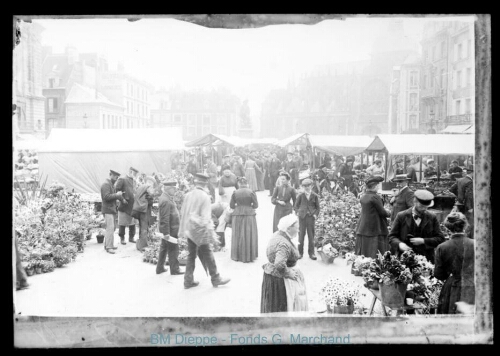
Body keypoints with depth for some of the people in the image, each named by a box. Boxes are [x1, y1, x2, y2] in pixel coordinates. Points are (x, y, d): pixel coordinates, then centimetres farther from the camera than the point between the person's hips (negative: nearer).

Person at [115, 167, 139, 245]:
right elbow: (116, 190, -14)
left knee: (132, 223, 11)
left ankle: (131, 238, 22)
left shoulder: (134, 181, 15)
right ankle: (122, 238, 14)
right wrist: (122, 199, -19)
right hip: (124, 206, -7)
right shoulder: (122, 180, -8)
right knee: (122, 224, 3)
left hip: (133, 206, 7)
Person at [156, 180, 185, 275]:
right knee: (173, 249, 1)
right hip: (170, 229, -10)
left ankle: (160, 268, 26)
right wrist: (166, 232, -23)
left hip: (167, 229, 10)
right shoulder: (165, 201, -23)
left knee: (164, 249, 17)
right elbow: (165, 218, -24)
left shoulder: (166, 197, 10)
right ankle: (174, 270, 12)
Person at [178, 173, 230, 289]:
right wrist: (211, 231, -13)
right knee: (208, 254, 5)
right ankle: (215, 279, 16)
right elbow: (206, 216, -16)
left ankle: (188, 281, 16)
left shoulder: (188, 195, 4)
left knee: (191, 255, 13)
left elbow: (182, 212, 9)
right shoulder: (205, 196, -13)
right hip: (200, 231, -6)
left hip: (189, 230, 6)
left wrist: (183, 230, 17)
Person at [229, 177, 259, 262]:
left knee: (237, 236, 10)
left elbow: (231, 206, 1)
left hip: (237, 215, 1)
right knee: (249, 235, 7)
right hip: (249, 215, -1)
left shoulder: (235, 193, -2)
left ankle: (237, 256, 14)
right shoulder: (251, 192, -4)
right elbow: (256, 205, -3)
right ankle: (249, 256, 10)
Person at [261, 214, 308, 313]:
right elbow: (280, 265, -39)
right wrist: (288, 273, -20)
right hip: (279, 279, -10)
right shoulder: (284, 244, -28)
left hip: (270, 273, 10)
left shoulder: (277, 235, 2)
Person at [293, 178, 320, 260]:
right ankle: (300, 252, 13)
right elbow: (296, 206, 9)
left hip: (311, 217, 0)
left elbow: (317, 207, 9)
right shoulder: (301, 195, 4)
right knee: (301, 235, 3)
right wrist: (297, 212, -5)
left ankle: (311, 253, 13)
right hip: (302, 217, 0)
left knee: (311, 235, 4)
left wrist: (316, 214, -5)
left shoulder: (315, 196, 4)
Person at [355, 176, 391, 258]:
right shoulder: (375, 197, -15)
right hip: (374, 230, -7)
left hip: (362, 229, 7)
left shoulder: (363, 197, 8)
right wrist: (389, 213, 9)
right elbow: (382, 213, -10)